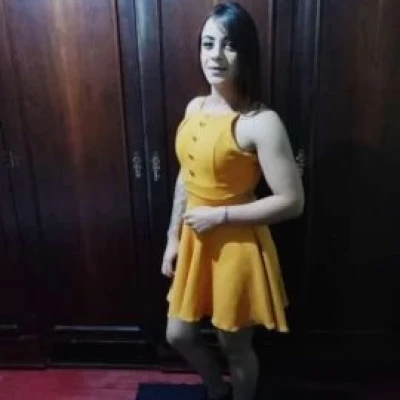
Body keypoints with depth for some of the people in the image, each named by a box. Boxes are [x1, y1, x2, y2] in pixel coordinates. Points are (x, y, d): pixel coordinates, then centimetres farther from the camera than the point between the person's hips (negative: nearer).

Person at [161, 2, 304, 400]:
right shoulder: (194, 107, 2)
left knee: (235, 346, 15)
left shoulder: (261, 122, -20)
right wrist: (173, 237, 11)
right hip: (194, 241, 7)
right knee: (178, 335, 22)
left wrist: (221, 215, -19)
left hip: (236, 246, -7)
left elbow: (292, 201, -20)